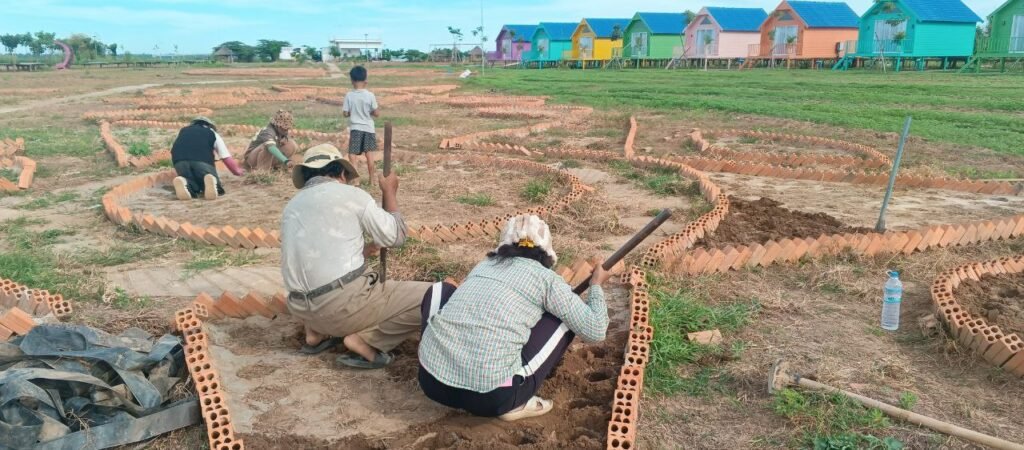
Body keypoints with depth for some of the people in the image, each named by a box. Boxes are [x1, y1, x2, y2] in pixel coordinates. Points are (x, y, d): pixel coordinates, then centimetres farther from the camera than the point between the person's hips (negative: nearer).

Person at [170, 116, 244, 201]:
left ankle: (183, 182, -25)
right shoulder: (212, 133, 31)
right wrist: (238, 171, 45)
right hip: (201, 159, -2)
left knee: (193, 185, 13)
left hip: (180, 159, 2)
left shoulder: (183, 131, 38)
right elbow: (227, 157, 28)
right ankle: (211, 181, -34)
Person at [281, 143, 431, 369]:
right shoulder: (350, 194, -2)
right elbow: (395, 236, 7)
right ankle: (365, 340, -10)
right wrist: (390, 193, 21)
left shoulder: (291, 207, 16)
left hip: (302, 309, 7)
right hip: (345, 305, -7)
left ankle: (316, 334, 19)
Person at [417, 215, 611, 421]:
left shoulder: (484, 265, 22)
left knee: (440, 291, 31)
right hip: (489, 397, -4)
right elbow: (595, 331, 8)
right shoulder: (545, 278, 8)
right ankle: (515, 403, 10)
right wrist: (596, 285, 27)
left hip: (430, 381, 5)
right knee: (565, 319, 17)